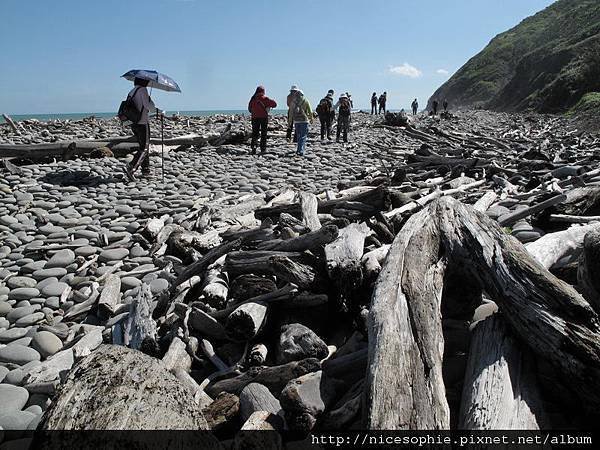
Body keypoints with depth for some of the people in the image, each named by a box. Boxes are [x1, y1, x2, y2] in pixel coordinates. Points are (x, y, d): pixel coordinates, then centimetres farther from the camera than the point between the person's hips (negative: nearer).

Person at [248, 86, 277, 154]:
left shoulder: (253, 99, 3)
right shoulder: (265, 98, -6)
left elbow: (249, 108, 9)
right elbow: (274, 104, -9)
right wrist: (269, 106, 9)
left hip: (255, 118, 2)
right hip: (264, 117, -2)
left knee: (255, 133, 9)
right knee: (263, 133, 5)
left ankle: (253, 145, -10)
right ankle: (263, 148, 5)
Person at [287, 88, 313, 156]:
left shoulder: (292, 102, 1)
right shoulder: (306, 101, -2)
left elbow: (291, 113, 3)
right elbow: (310, 111, 2)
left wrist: (289, 122, 10)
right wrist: (311, 119, 18)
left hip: (296, 121, 2)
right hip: (304, 120, -2)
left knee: (299, 136, 15)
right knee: (303, 136, -1)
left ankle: (299, 149, 22)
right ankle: (301, 150, -13)